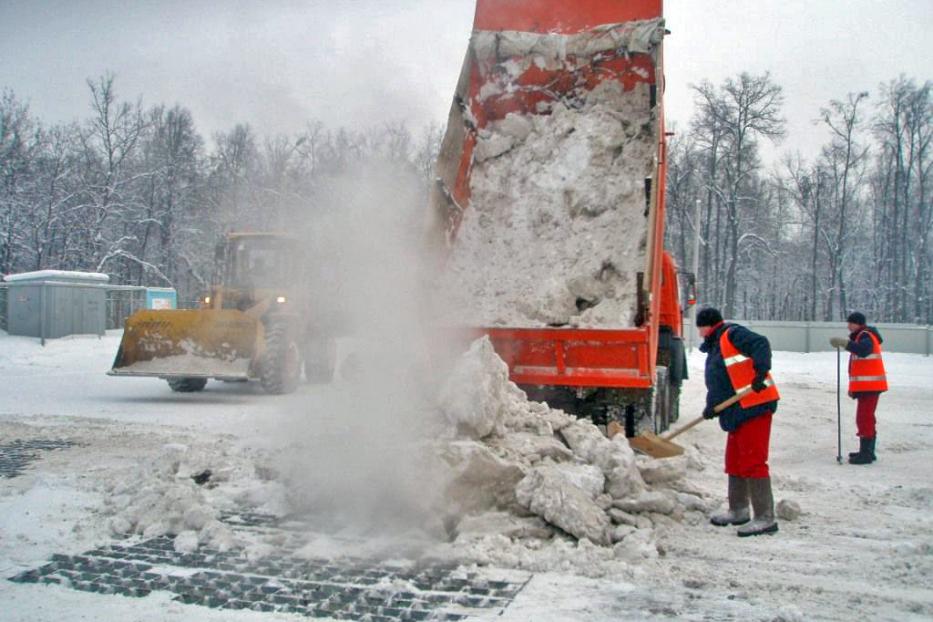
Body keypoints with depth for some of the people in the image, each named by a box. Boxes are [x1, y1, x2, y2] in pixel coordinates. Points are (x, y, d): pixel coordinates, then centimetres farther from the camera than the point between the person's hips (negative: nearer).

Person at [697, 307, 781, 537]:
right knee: (734, 461, 17)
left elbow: (761, 345, -22)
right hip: (737, 412, 11)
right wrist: (712, 405, 4)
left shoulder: (732, 334, -7)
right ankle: (738, 511, 30)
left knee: (753, 462, -10)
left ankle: (765, 518, -5)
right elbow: (716, 384, 18)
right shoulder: (714, 348, 21)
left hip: (755, 406, -11)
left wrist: (761, 371, -32)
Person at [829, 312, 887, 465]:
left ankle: (866, 454, -10)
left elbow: (863, 350, -36)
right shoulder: (860, 337, 20)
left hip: (869, 386, -11)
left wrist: (844, 342, -45)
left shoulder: (866, 336, -12)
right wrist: (853, 386, 25)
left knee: (864, 418, -11)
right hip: (865, 386, 11)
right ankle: (867, 451, 26)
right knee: (867, 418, 17)